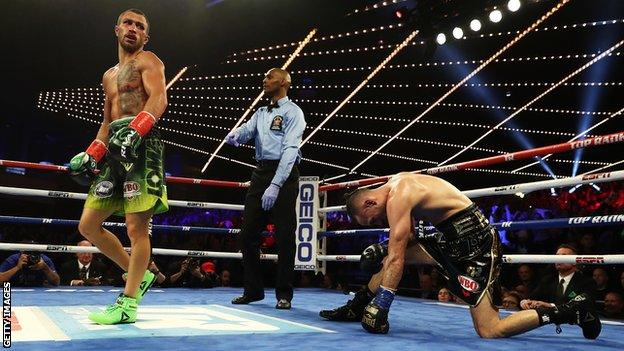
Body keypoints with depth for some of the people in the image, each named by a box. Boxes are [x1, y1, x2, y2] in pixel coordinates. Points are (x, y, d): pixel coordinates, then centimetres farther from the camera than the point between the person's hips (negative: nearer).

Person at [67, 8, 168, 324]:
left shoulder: (147, 61, 4)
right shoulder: (109, 76, 28)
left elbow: (159, 99, -15)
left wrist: (136, 129, -32)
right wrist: (91, 154, 17)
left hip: (142, 145, -9)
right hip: (115, 150, 9)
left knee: (137, 228, -9)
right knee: (88, 226, 7)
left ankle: (128, 303, -4)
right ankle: (138, 274, 18)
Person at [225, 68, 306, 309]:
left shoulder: (292, 112, -2)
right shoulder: (261, 113, 20)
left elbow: (290, 149, -13)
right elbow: (246, 130, 4)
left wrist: (275, 185, -22)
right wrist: (234, 136, -22)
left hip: (284, 174, -7)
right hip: (261, 172, 7)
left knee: (284, 236, -3)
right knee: (248, 233, 5)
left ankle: (284, 294, 6)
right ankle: (252, 290, 17)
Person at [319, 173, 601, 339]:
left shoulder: (397, 198, -19)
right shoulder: (399, 183, 10)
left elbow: (396, 260, -23)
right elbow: (403, 241, 24)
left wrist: (380, 306, -20)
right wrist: (379, 252, 11)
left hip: (474, 245, -10)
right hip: (456, 238, 10)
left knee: (489, 331, -12)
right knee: (390, 256, 11)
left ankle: (571, 311, -3)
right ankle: (354, 308, 23)